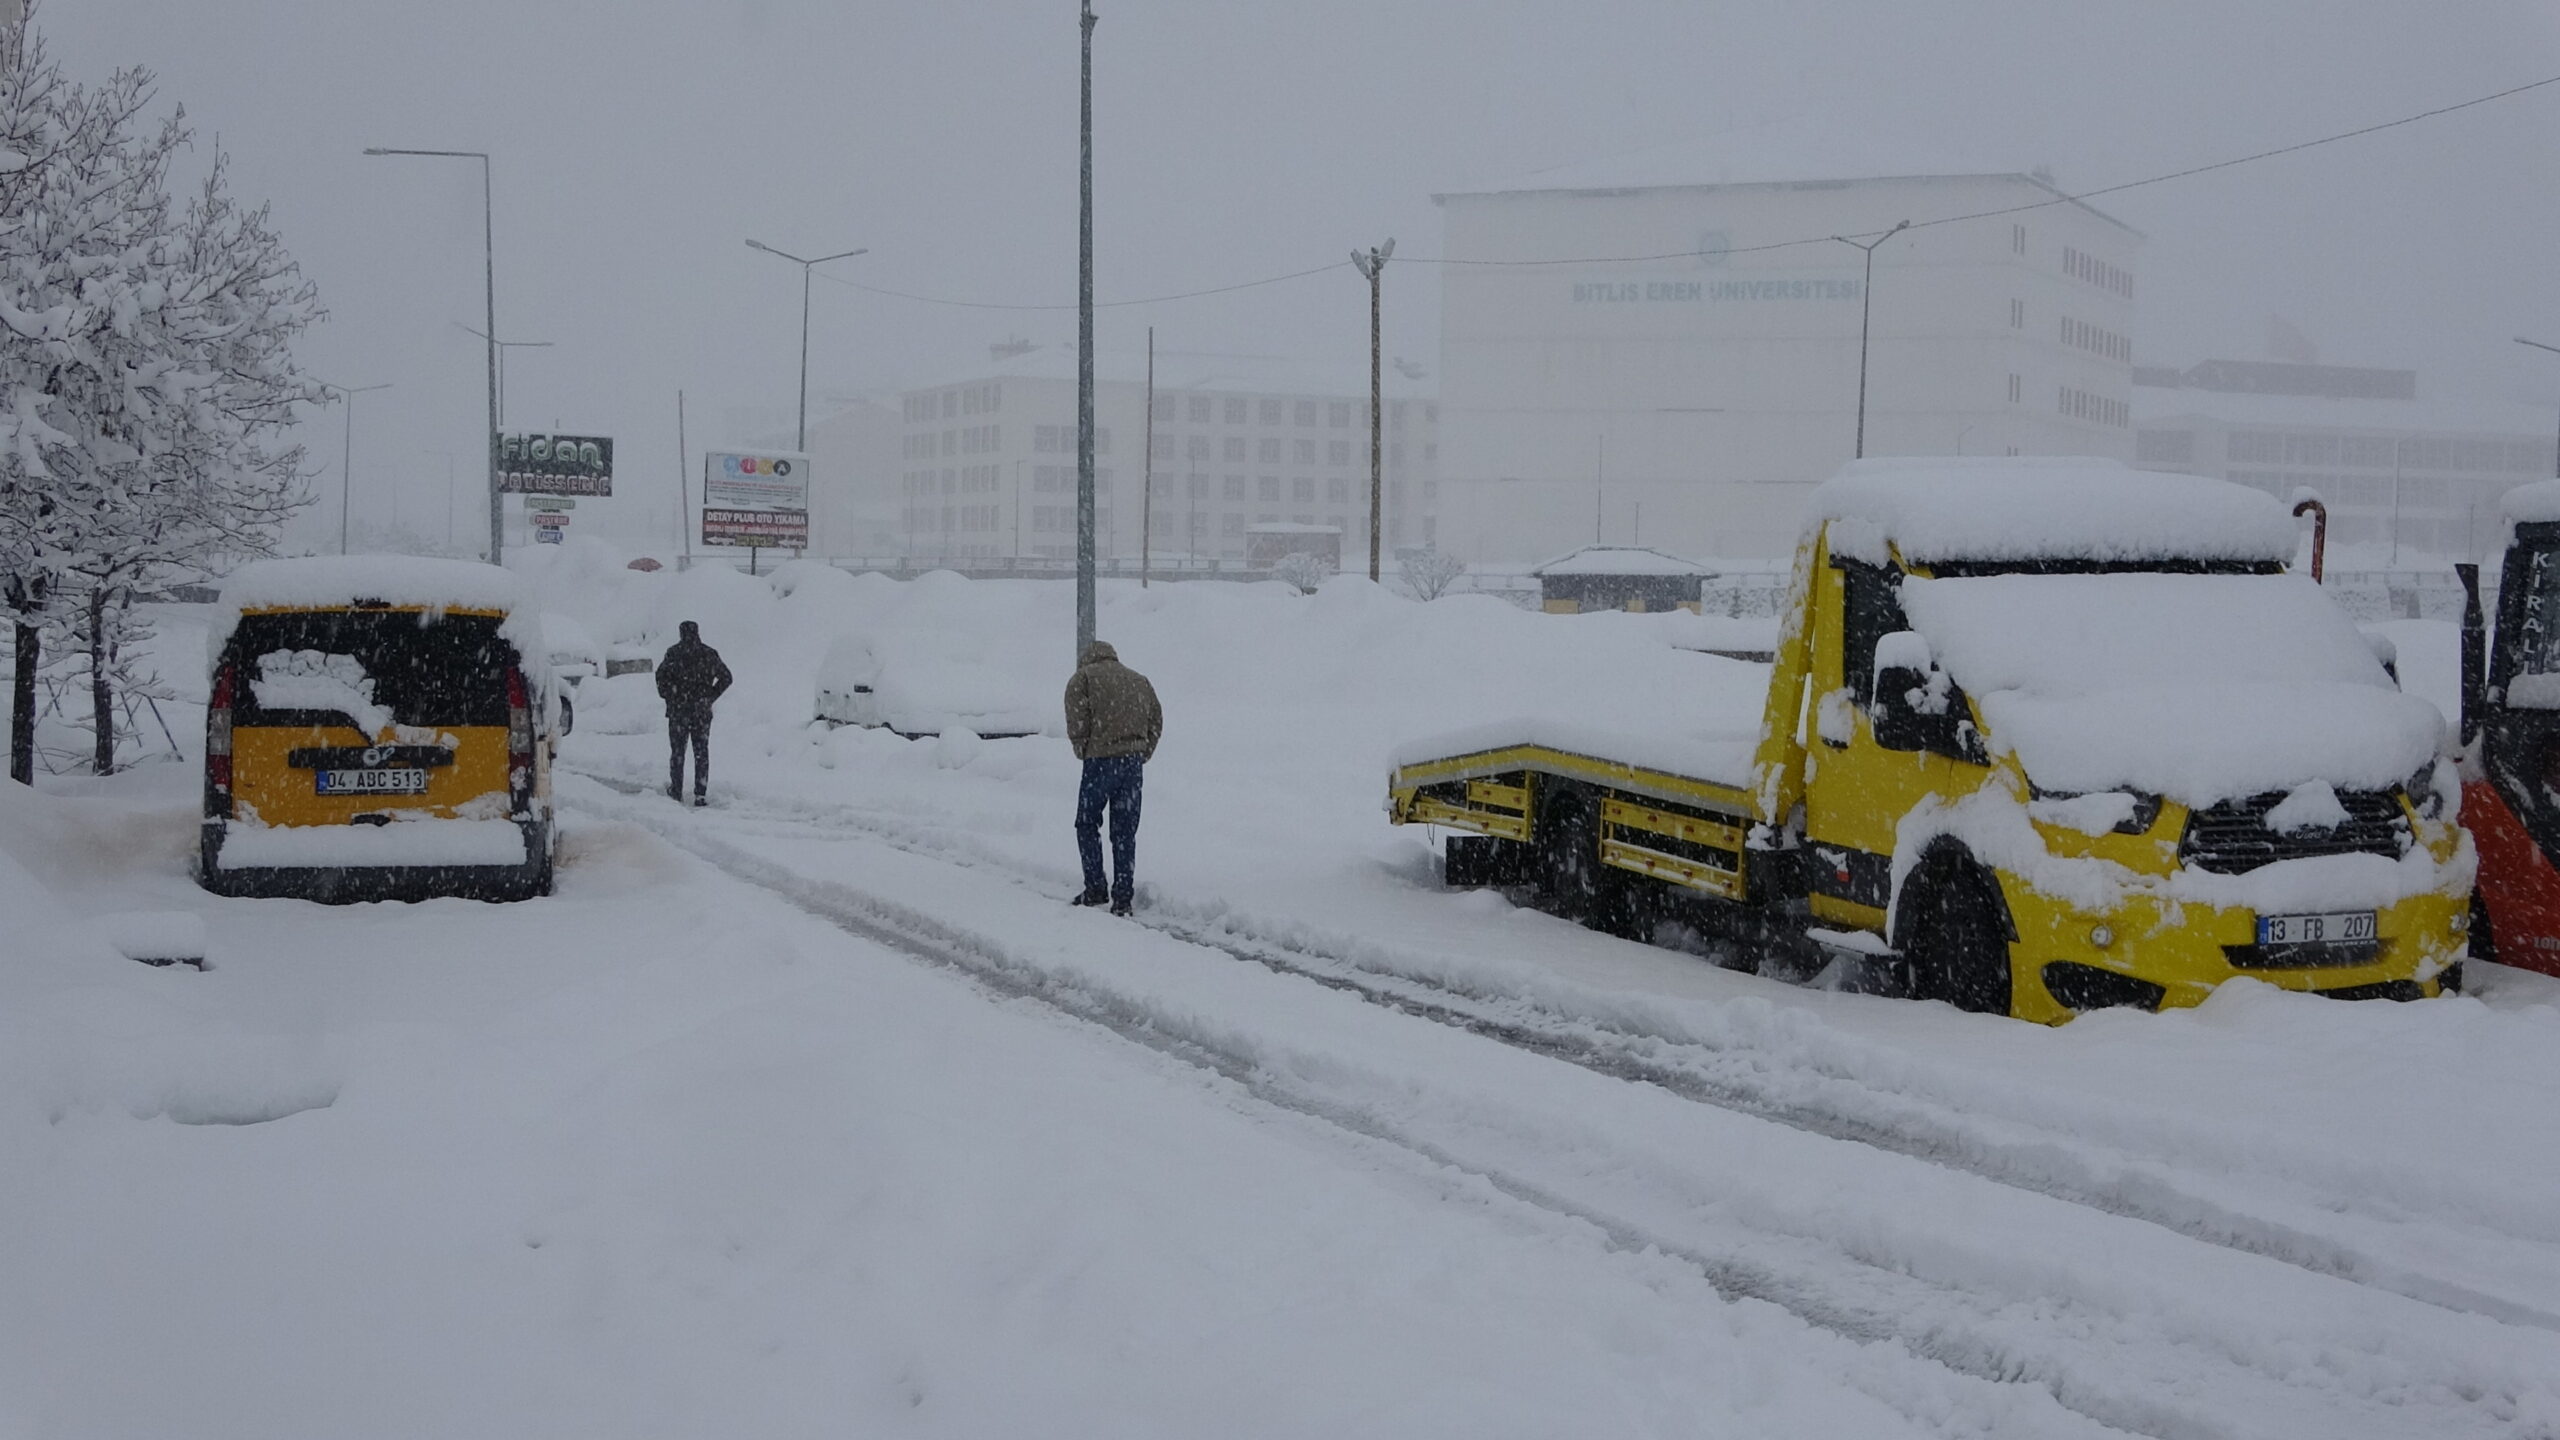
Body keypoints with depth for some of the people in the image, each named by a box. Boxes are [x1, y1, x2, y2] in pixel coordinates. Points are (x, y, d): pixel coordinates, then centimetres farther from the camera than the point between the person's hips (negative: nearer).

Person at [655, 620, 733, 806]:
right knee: (701, 752, 8)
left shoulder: (674, 653, -5)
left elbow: (661, 674, -16)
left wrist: (667, 696, -3)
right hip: (702, 711, 2)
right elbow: (725, 677, 5)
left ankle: (676, 793, 12)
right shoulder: (709, 654, 3)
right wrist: (711, 696, 9)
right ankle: (700, 795, 4)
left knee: (677, 752, 9)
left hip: (678, 709, -2)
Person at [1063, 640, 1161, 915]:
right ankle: (1123, 898, 7)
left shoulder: (1082, 678, 4)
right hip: (1134, 763, 4)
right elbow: (1156, 721, 13)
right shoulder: (1139, 680, 19)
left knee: (1087, 825, 12)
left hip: (1100, 761, -4)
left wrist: (1084, 754, 6)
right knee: (1125, 833, 9)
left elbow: (1077, 725, -7)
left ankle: (1095, 888, 7)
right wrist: (1142, 756, 14)